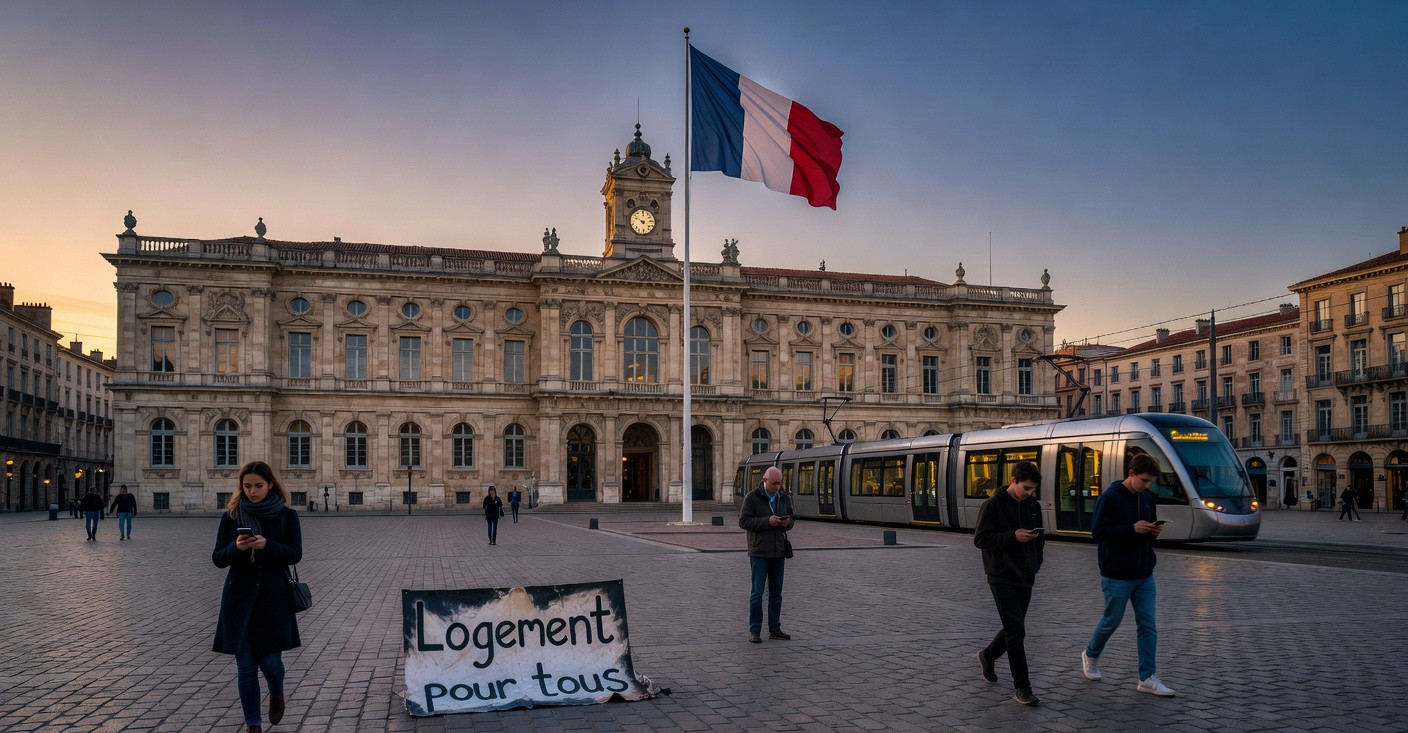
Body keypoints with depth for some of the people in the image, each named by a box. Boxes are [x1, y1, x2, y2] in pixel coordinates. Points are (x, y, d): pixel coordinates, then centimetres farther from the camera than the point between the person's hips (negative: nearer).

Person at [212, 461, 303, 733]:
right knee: (245, 665, 3)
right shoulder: (231, 516, 3)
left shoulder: (287, 515, 0)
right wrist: (236, 548, -19)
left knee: (270, 660, -1)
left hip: (273, 596, -1)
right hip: (240, 596, 1)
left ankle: (276, 694, 34)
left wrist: (266, 545, -23)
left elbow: (295, 554, -7)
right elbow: (218, 558, 2)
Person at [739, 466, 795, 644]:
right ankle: (754, 631, 3)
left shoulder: (785, 498, 9)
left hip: (779, 552, 5)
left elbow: (791, 518, 18)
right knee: (757, 593, -4)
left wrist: (787, 523, -7)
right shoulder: (752, 497, -7)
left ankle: (775, 629, 19)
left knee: (776, 593, 10)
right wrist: (767, 521, -19)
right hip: (759, 552, -5)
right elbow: (743, 521, -11)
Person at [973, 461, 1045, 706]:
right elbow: (980, 539, -13)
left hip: (1025, 578, 6)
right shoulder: (994, 504, -11)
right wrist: (1013, 536, -20)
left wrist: (1036, 562, 9)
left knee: (1014, 629, 15)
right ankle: (1022, 688, -3)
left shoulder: (1033, 505, 7)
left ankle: (988, 655, 41)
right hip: (1002, 578, -6)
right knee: (1016, 631, -9)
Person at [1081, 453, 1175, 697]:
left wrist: (1154, 530, -3)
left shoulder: (1147, 498, 8)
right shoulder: (1110, 498, -15)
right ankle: (1090, 656, 34)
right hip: (1117, 575, -6)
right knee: (1112, 621, 9)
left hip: (1144, 575, 6)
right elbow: (1098, 531, -20)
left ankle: (1147, 678, 8)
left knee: (1147, 625, 3)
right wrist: (1132, 529, -25)